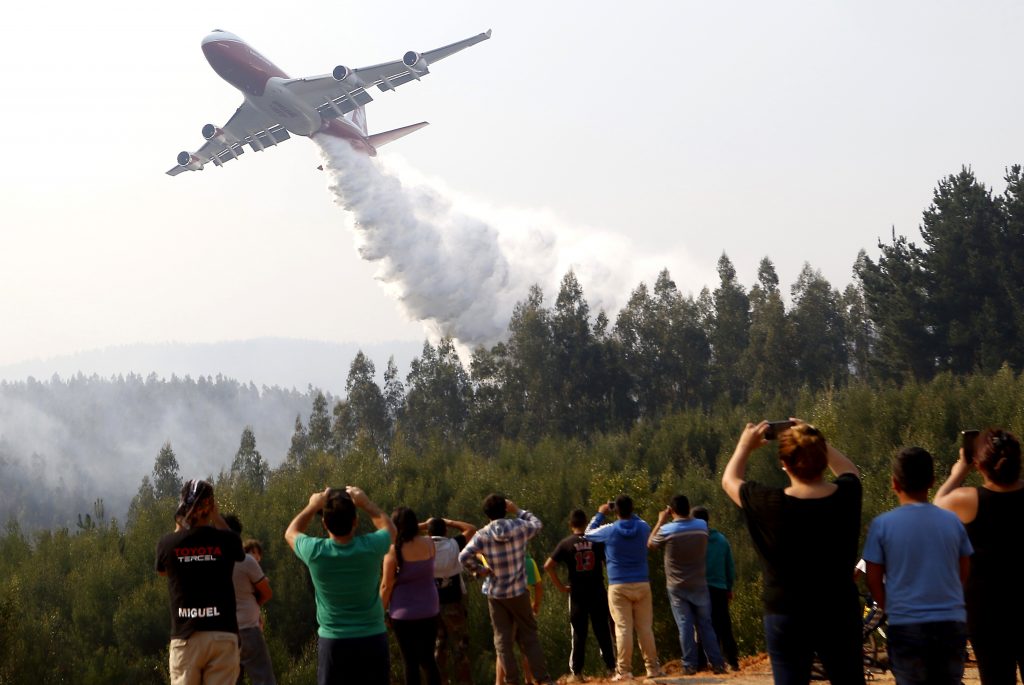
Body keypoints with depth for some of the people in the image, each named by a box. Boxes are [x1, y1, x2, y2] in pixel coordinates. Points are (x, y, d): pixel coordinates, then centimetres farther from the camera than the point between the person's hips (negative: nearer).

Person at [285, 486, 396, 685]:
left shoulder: (315, 552, -14)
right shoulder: (370, 547, -13)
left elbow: (291, 533, 11)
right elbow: (389, 528, 13)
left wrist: (312, 506, 13)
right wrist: (365, 503, 14)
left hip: (334, 642, -1)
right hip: (372, 640, 1)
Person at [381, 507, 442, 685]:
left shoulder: (394, 550, -15)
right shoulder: (429, 544, -4)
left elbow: (386, 586, -13)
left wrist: (381, 611, 0)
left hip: (404, 613, -4)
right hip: (429, 610, 4)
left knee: (411, 662, 5)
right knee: (428, 659, 16)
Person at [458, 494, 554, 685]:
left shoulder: (482, 535, -10)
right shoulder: (519, 527, -8)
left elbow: (464, 557, -18)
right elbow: (537, 524, 13)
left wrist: (479, 570, -5)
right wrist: (517, 510, 16)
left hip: (496, 594, 0)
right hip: (518, 592, 0)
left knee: (503, 639, 7)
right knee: (529, 636, 9)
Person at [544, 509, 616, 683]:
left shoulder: (565, 544, -3)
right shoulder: (597, 541, 0)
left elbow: (548, 566, -10)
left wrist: (559, 586, -3)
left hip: (577, 593, -1)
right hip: (598, 591, 1)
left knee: (578, 634, 4)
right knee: (603, 631, 8)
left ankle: (576, 673, 4)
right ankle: (612, 667, 10)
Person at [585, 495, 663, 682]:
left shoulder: (610, 530, -8)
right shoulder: (643, 527, 0)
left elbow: (589, 533, 12)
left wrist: (600, 514, 20)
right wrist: (629, 513, 23)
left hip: (619, 586, -3)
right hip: (642, 584, 3)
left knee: (623, 629, -4)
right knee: (645, 628, 8)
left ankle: (624, 671, -7)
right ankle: (652, 667, 11)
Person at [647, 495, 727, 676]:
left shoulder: (667, 530, -14)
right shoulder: (702, 526, -4)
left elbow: (650, 544, 5)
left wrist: (660, 521, 9)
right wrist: (675, 519, 19)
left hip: (677, 587, -2)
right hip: (699, 585, 3)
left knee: (685, 626, 0)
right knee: (705, 624, 8)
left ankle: (690, 665, -2)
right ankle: (717, 663, 6)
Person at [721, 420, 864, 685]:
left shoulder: (770, 504, -16)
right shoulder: (846, 496, -8)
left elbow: (730, 480, 6)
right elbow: (851, 471, 19)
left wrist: (745, 446, 21)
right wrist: (815, 442, 20)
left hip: (786, 616, -3)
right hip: (840, 614, 3)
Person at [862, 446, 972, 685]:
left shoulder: (882, 524, -7)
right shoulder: (952, 521, 2)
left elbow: (873, 580, -1)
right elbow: (964, 573, 10)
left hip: (906, 627, -2)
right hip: (952, 623, 2)